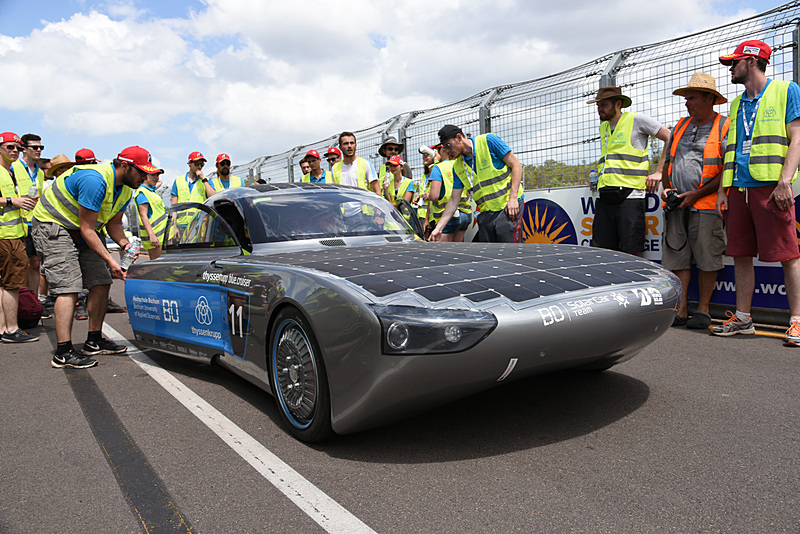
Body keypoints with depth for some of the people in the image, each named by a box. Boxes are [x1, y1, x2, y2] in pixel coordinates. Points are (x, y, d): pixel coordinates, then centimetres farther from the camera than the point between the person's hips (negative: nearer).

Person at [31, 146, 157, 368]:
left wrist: (125, 243, -12)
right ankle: (63, 353, -14)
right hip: (53, 226, -9)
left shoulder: (126, 189, 0)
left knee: (102, 282, 3)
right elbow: (87, 228, -27)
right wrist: (109, 260, -30)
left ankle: (94, 341, 14)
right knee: (68, 287, -16)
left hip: (83, 230, 9)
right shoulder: (95, 180, -30)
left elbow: (113, 224, 8)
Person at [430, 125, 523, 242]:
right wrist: (438, 228, 5)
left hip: (508, 207, -5)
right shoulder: (457, 167, 11)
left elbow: (516, 165, -5)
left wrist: (513, 198, -15)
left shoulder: (488, 141, -4)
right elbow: (454, 200, 12)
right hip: (486, 214, 5)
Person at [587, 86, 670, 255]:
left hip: (629, 195, -6)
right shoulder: (603, 127, 23)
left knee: (632, 253, -6)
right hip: (604, 197, 6)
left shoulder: (636, 119, 3)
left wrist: (659, 173, -2)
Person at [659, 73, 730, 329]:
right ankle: (680, 310, 8)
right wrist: (667, 188, 5)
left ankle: (702, 310, 10)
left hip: (706, 205, -5)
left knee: (706, 259, -1)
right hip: (677, 204, 5)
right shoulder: (681, 126, 18)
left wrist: (696, 194, -13)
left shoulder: (725, 127, 0)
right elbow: (667, 161, 23)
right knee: (677, 257, 2)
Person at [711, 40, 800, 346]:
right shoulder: (737, 104, 22)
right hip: (739, 188, 6)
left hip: (770, 186, -6)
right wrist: (722, 190, 12)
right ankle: (742, 319, 13)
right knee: (740, 254, 6)